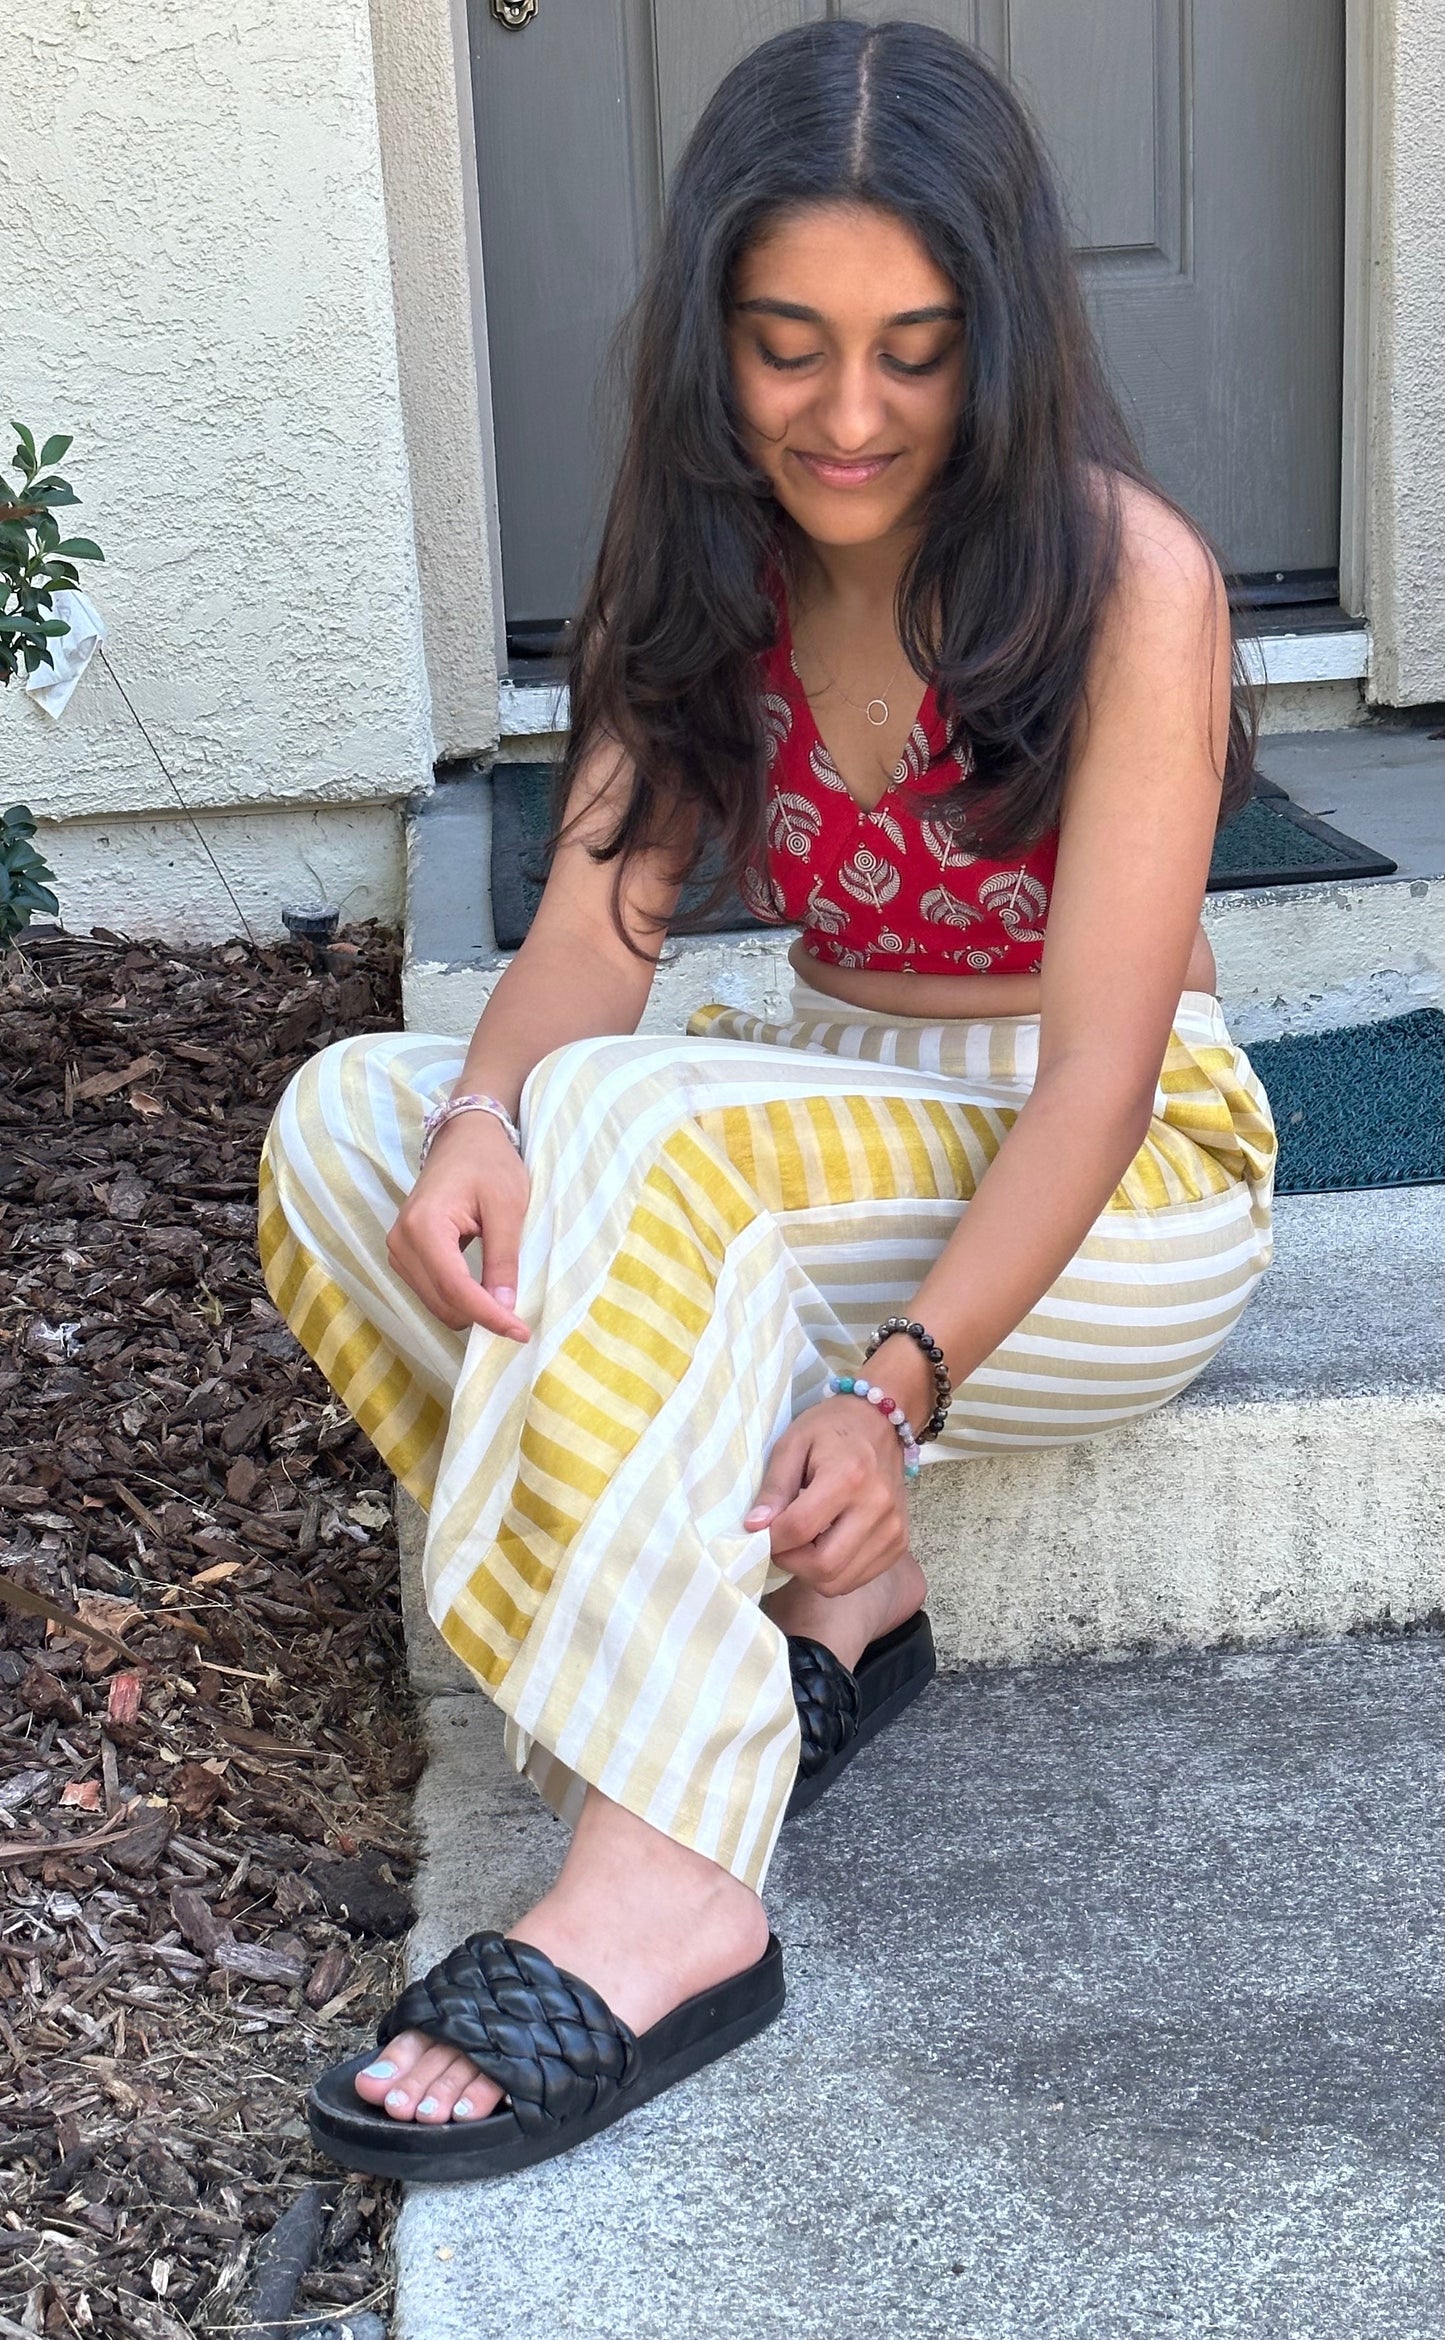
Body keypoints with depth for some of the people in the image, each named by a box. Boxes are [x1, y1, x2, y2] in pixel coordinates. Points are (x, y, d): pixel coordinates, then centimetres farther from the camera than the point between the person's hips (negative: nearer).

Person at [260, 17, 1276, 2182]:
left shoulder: (1125, 579, -17)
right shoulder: (715, 571, 1)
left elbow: (1100, 1067, -23)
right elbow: (599, 914, -10)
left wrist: (902, 1380, -37)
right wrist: (483, 1119, -33)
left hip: (1118, 1186, -6)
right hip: (840, 1115, 6)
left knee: (636, 1133, -34)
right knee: (351, 1123, -17)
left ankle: (664, 1898, -36)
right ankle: (819, 1602, -16)